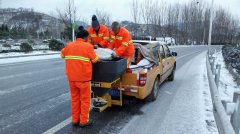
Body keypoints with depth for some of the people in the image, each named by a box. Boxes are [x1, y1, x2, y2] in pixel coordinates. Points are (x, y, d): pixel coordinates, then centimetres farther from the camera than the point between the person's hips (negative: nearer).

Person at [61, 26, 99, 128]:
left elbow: (62, 55, 21)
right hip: (83, 77, -5)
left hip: (71, 77, 5)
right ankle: (84, 121, 16)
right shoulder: (88, 46, -9)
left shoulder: (69, 45, 5)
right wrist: (98, 58, 17)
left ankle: (75, 120, 26)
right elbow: (95, 60, -4)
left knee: (74, 98, 16)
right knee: (85, 99, 9)